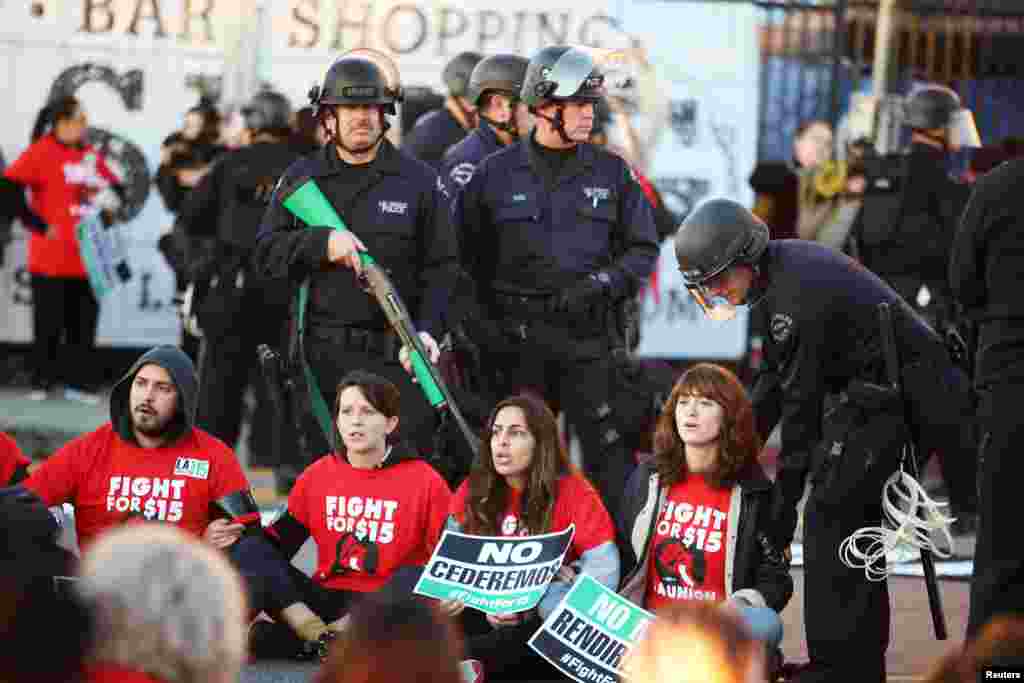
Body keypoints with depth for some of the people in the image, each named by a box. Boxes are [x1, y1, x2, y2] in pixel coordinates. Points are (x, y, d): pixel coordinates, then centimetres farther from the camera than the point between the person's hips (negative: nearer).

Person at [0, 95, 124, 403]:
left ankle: (78, 382, 13)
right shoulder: (41, 152, -9)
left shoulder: (91, 155, 10)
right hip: (51, 258, -5)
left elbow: (115, 189, 22)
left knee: (84, 322, 6)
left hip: (87, 258, 5)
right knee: (49, 323, 3)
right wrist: (38, 225, -15)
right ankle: (42, 382, 14)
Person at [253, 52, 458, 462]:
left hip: (396, 355, -2)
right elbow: (266, 254, 4)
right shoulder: (301, 179, 12)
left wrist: (428, 331, -11)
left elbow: (441, 267, 3)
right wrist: (323, 243, -13)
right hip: (323, 357, 2)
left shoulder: (418, 180, 7)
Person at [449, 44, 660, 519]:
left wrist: (601, 283, -8)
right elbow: (458, 255, 7)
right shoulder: (496, 174, 5)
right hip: (517, 338, 0)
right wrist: (478, 323, -3)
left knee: (611, 455, -7)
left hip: (590, 336, 0)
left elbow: (643, 248, 10)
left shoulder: (611, 173, 8)